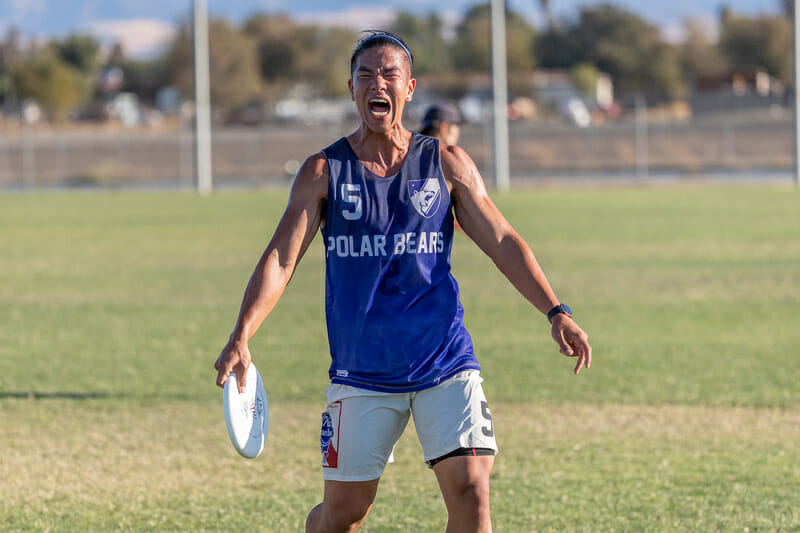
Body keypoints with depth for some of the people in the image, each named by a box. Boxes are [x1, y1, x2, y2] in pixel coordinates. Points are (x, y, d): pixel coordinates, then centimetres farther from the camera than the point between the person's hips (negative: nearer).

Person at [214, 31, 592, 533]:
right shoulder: (324, 172, 1)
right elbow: (281, 257, -5)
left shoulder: (447, 164, 4)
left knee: (469, 489, -14)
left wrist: (556, 312, -10)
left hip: (446, 364, 0)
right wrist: (241, 337, -20)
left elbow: (503, 242, 3)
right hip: (360, 373, 0)